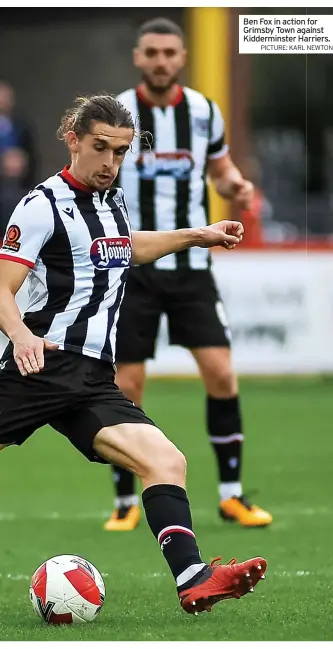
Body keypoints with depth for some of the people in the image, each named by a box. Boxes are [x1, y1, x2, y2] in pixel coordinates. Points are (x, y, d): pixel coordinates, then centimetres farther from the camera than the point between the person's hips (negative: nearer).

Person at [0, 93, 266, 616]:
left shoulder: (113, 201, 16)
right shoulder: (43, 205, -7)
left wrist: (196, 236, 36)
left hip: (95, 380, 6)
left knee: (165, 460, -12)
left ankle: (192, 578, -24)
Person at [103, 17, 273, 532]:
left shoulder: (204, 111, 2)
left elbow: (220, 167, 17)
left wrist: (235, 185, -5)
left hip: (191, 266, 2)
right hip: (132, 268, -2)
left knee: (221, 374, -6)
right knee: (127, 387, -1)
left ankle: (231, 494, 6)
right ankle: (126, 503, 12)